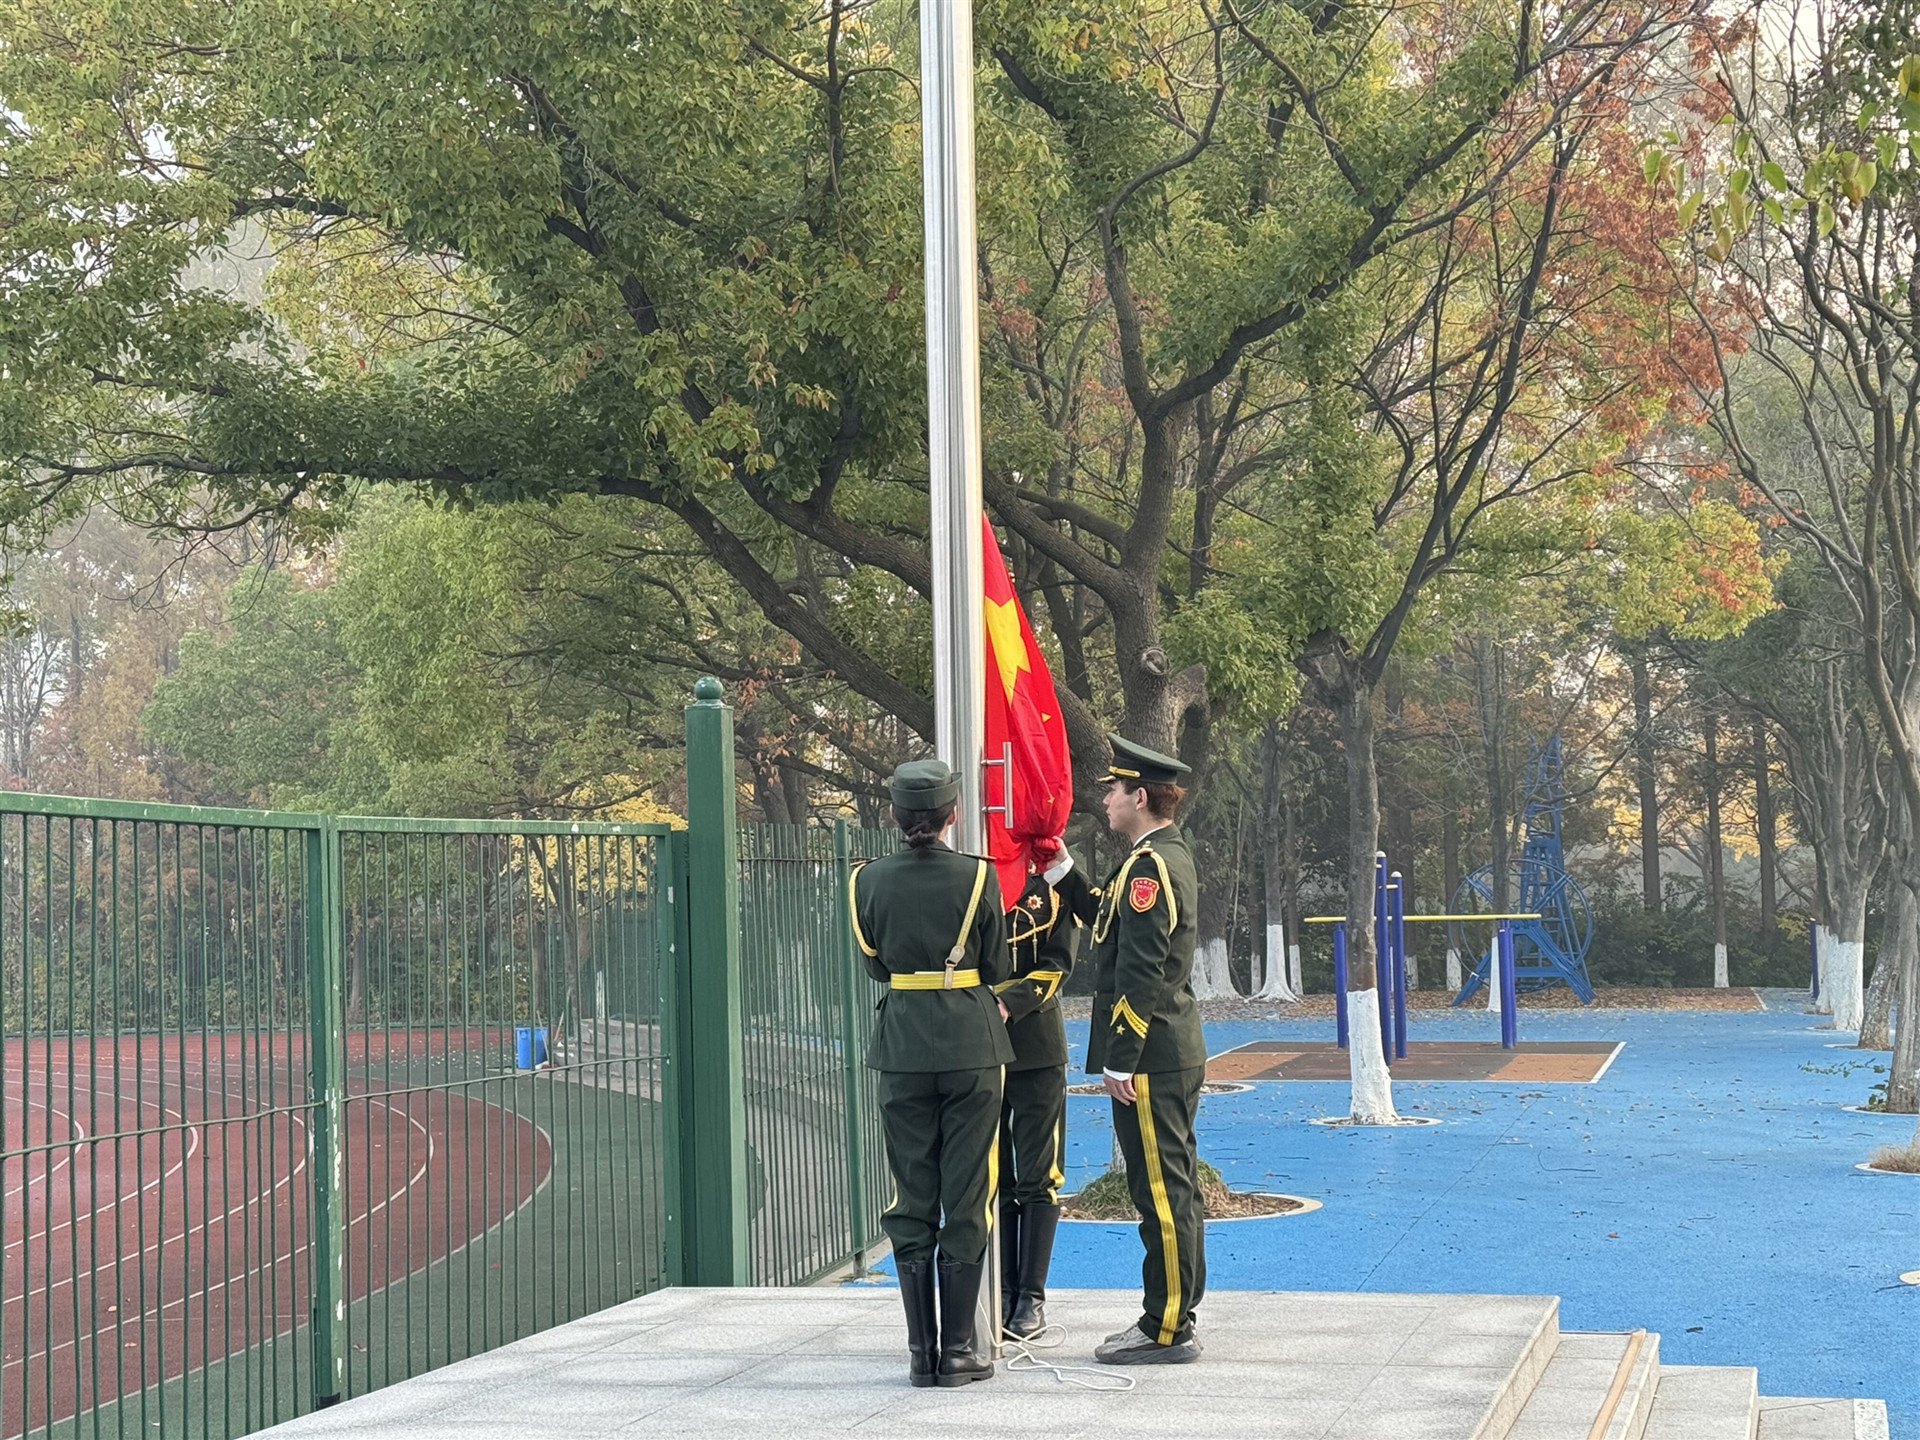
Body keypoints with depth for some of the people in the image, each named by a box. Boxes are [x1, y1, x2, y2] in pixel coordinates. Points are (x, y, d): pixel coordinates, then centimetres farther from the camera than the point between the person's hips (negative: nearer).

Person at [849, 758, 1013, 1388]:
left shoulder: (870, 881, -1)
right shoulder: (977, 877, -8)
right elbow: (997, 969, 2)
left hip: (902, 1043, 2)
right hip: (971, 1042, -2)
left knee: (912, 1200, 8)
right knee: (965, 1199, 4)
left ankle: (922, 1350, 8)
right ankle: (958, 1350, 4)